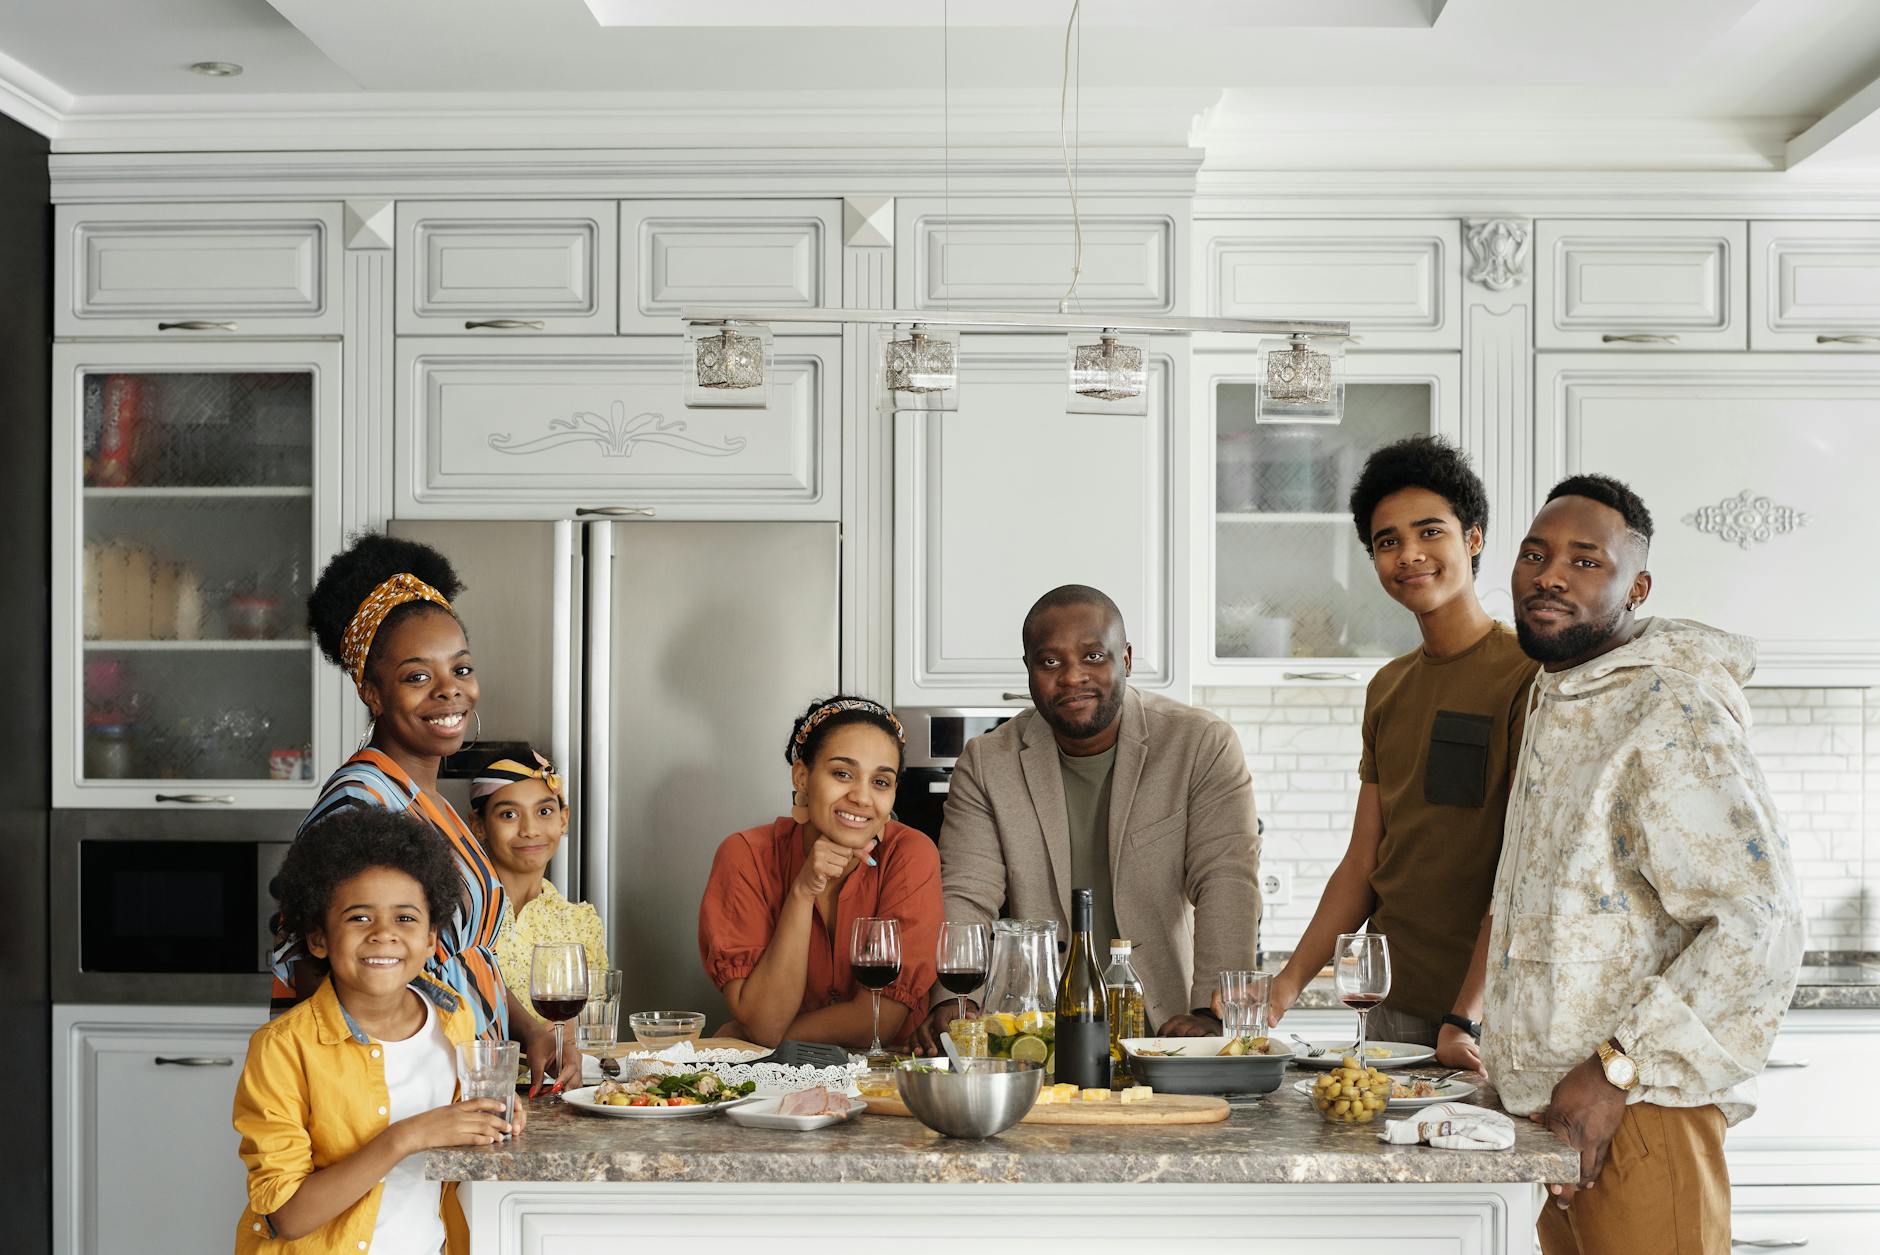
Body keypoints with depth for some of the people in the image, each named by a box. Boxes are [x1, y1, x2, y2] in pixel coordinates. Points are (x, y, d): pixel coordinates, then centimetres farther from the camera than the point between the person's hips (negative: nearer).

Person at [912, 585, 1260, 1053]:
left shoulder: (1203, 747, 0)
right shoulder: (986, 764, 5)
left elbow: (1226, 883, -8)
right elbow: (966, 898, -3)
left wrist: (1211, 1013, -22)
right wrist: (952, 1003, -22)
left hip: (1162, 1034, -2)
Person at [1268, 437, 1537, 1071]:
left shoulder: (1525, 673, -9)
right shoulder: (1387, 687, 13)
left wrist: (1465, 1018, -22)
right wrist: (1284, 987, 4)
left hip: (1487, 1018, -6)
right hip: (1391, 1007, 6)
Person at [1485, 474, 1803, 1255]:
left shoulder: (1673, 715, -14)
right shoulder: (1553, 702, 16)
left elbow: (1761, 925, -22)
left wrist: (1615, 1070, -22)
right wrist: (1495, 1039, 18)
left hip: (1636, 1108, -8)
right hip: (1555, 1104, 9)